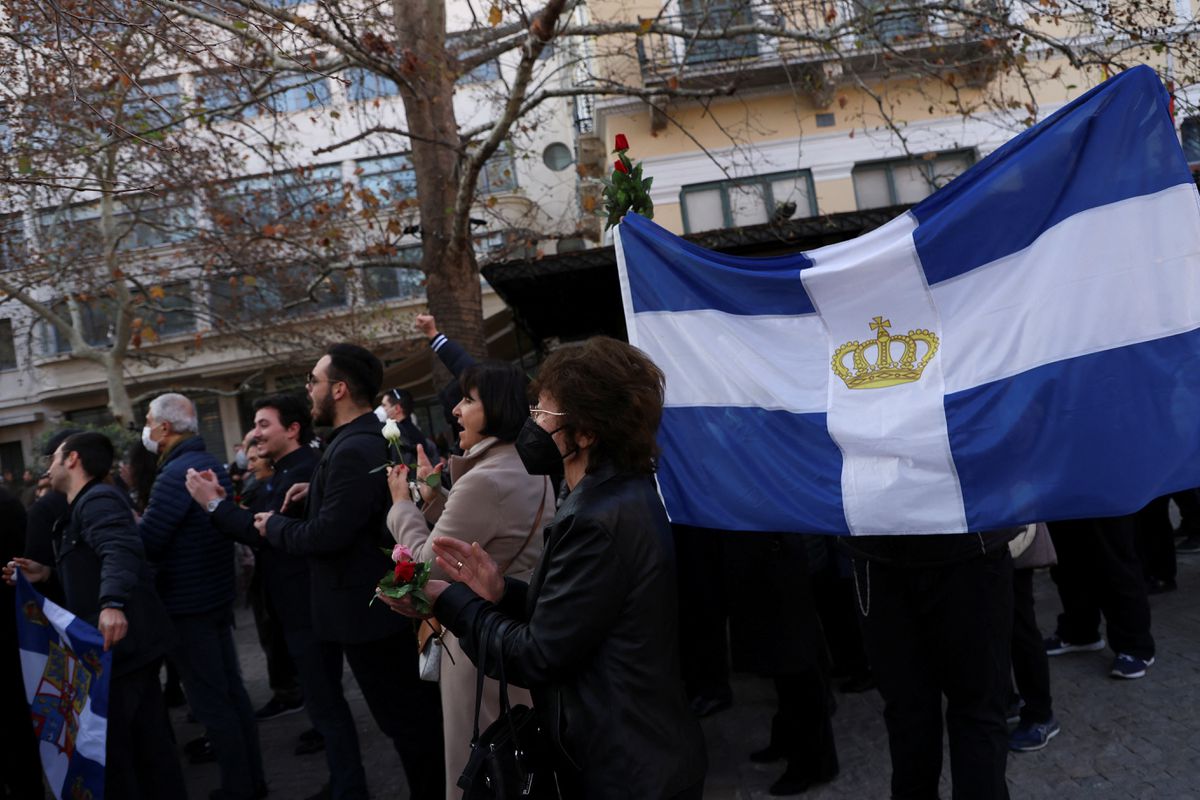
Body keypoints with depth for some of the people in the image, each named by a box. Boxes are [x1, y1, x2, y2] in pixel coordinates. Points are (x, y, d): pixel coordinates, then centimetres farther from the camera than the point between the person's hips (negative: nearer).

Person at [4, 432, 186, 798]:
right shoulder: (85, 505, 21)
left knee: (108, 745, -5)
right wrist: (47, 574, 20)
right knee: (147, 741, 15)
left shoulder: (98, 499, -14)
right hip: (129, 641, 11)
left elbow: (121, 551, -32)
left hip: (120, 640, -11)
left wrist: (112, 604, -47)